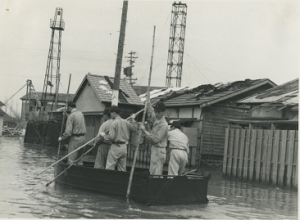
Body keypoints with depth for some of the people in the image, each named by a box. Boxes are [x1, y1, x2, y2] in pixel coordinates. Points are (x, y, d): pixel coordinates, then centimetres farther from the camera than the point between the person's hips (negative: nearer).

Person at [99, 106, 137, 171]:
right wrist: (132, 120, 25)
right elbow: (134, 128, 13)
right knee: (122, 169, 11)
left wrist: (104, 135, 1)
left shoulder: (114, 123, -12)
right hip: (124, 147, 7)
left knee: (109, 168, -3)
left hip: (115, 147, -7)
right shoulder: (126, 122, 5)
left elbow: (111, 137, -17)